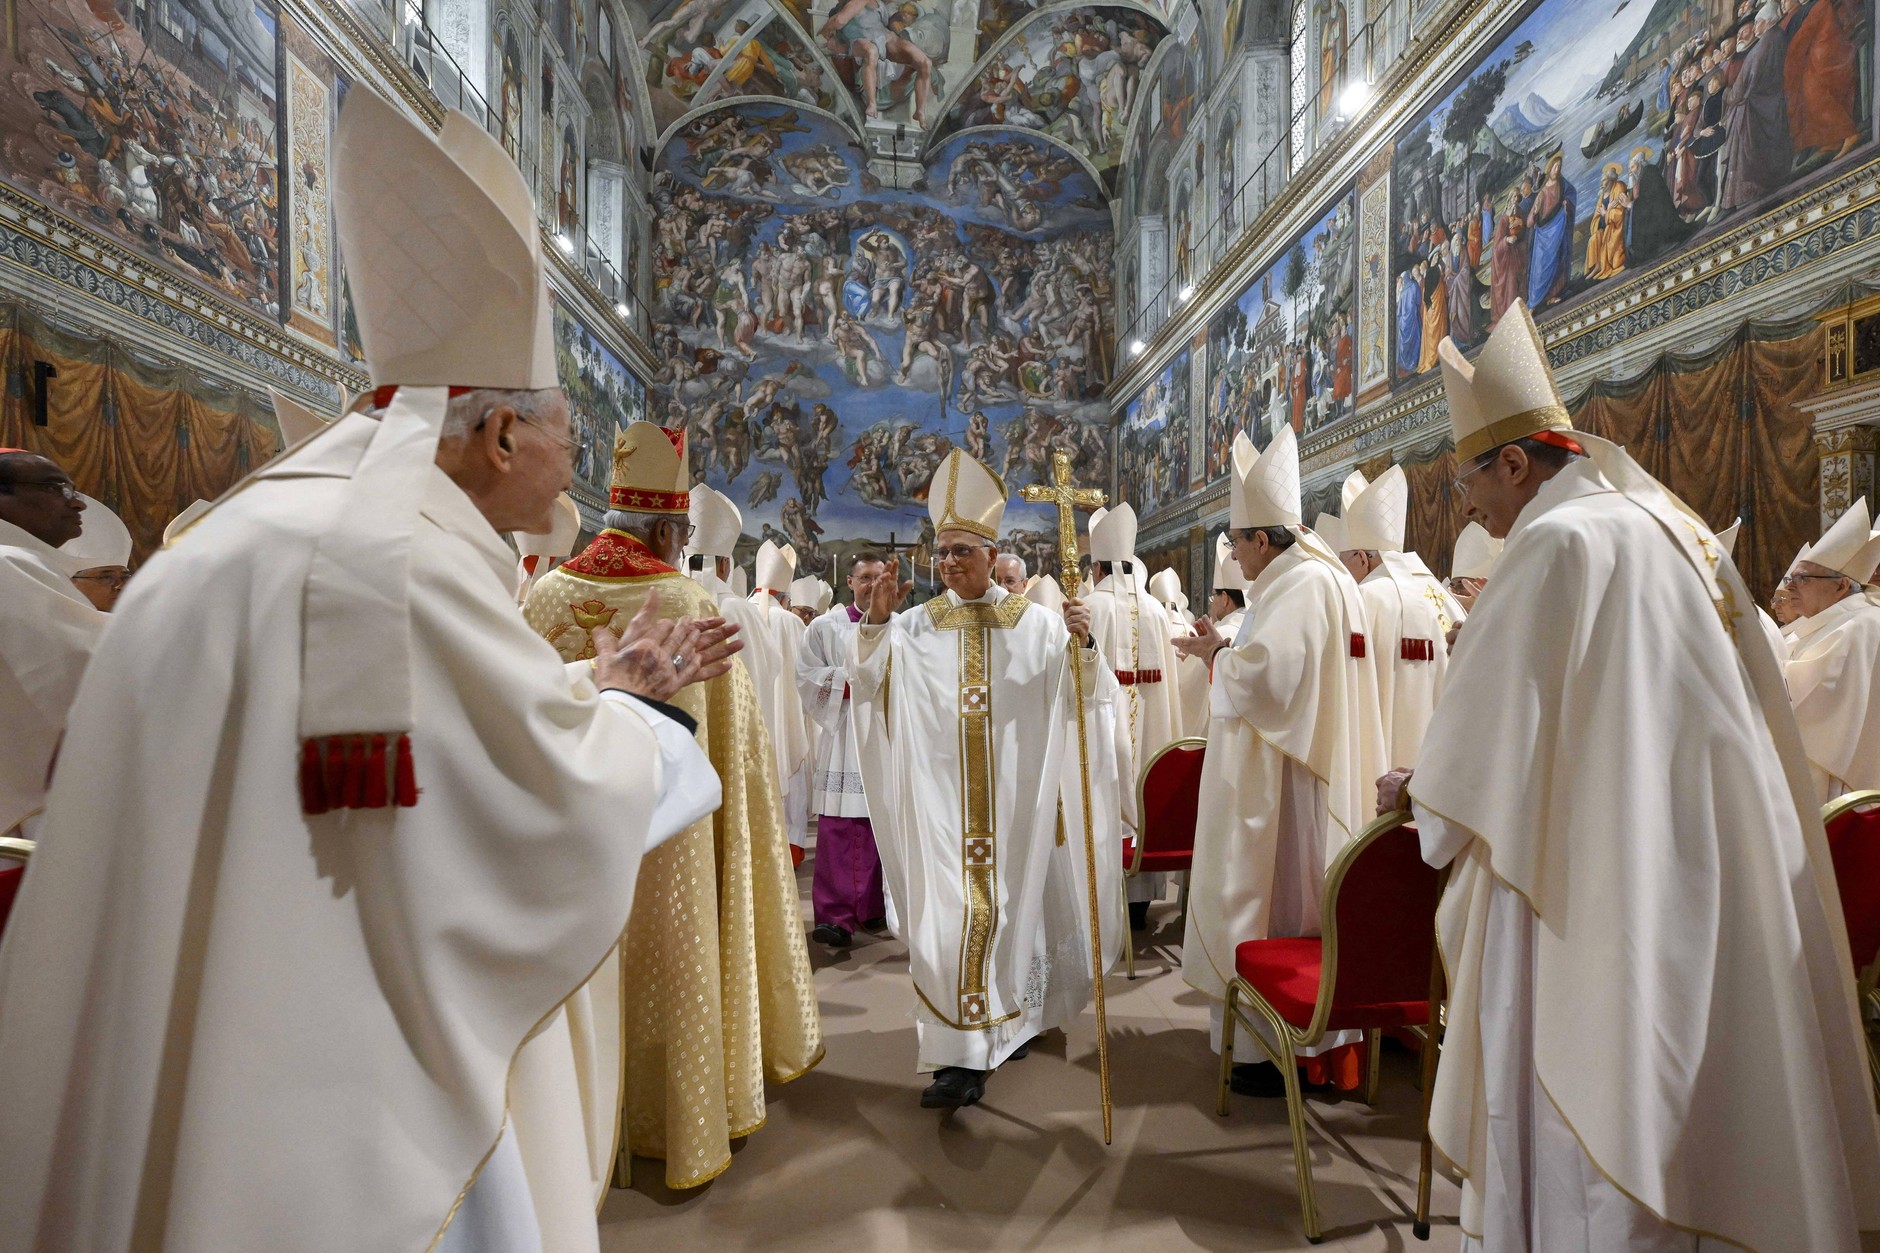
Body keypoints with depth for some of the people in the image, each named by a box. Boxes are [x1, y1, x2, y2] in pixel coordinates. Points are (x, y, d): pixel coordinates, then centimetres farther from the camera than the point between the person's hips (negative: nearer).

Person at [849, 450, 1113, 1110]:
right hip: (940, 797, 0)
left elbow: (1077, 695, -4)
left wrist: (1081, 645, -24)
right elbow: (867, 685, 0)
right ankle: (960, 1055, 9)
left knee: (1012, 904, 12)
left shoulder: (1034, 622, 2)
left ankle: (1014, 1017, 36)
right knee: (945, 913, -2)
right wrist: (875, 622, -13)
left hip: (1012, 797, 0)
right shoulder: (916, 625, 5)